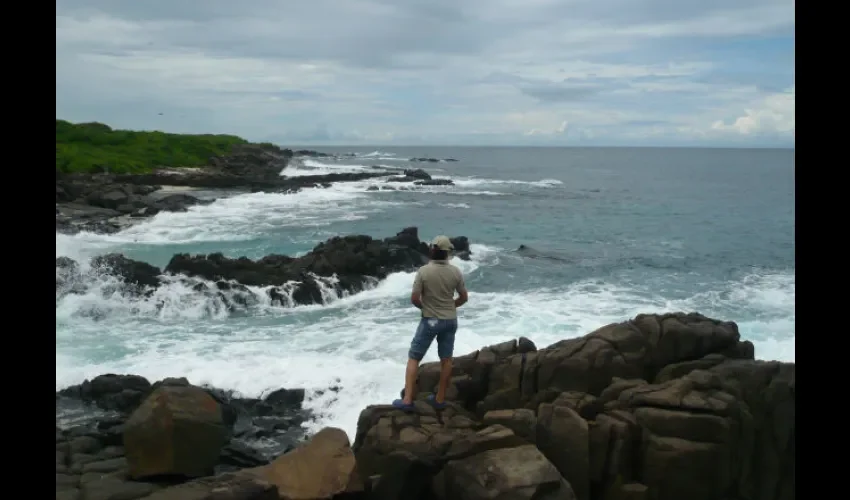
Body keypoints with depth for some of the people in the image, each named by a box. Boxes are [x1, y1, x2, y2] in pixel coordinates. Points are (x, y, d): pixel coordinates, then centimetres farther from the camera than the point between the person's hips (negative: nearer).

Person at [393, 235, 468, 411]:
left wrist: (424, 306, 7)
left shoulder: (423, 271, -17)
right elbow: (464, 298, 3)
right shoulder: (455, 272, -6)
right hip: (450, 321, 3)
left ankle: (407, 400, 1)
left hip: (430, 320, -3)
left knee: (413, 358, 5)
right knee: (446, 360, 13)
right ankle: (440, 399, 21)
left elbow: (414, 299, -13)